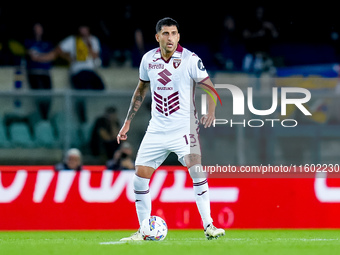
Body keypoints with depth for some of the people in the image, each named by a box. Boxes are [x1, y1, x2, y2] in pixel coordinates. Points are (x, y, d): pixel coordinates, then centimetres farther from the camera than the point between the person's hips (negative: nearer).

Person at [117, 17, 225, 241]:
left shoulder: (190, 59, -10)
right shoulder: (148, 59, 2)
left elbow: (210, 87, -6)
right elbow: (141, 90, 17)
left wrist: (211, 111, -24)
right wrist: (128, 122, 17)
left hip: (184, 128, -4)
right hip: (157, 129, 4)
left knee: (197, 170, -22)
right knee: (140, 177, -1)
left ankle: (208, 225, -15)